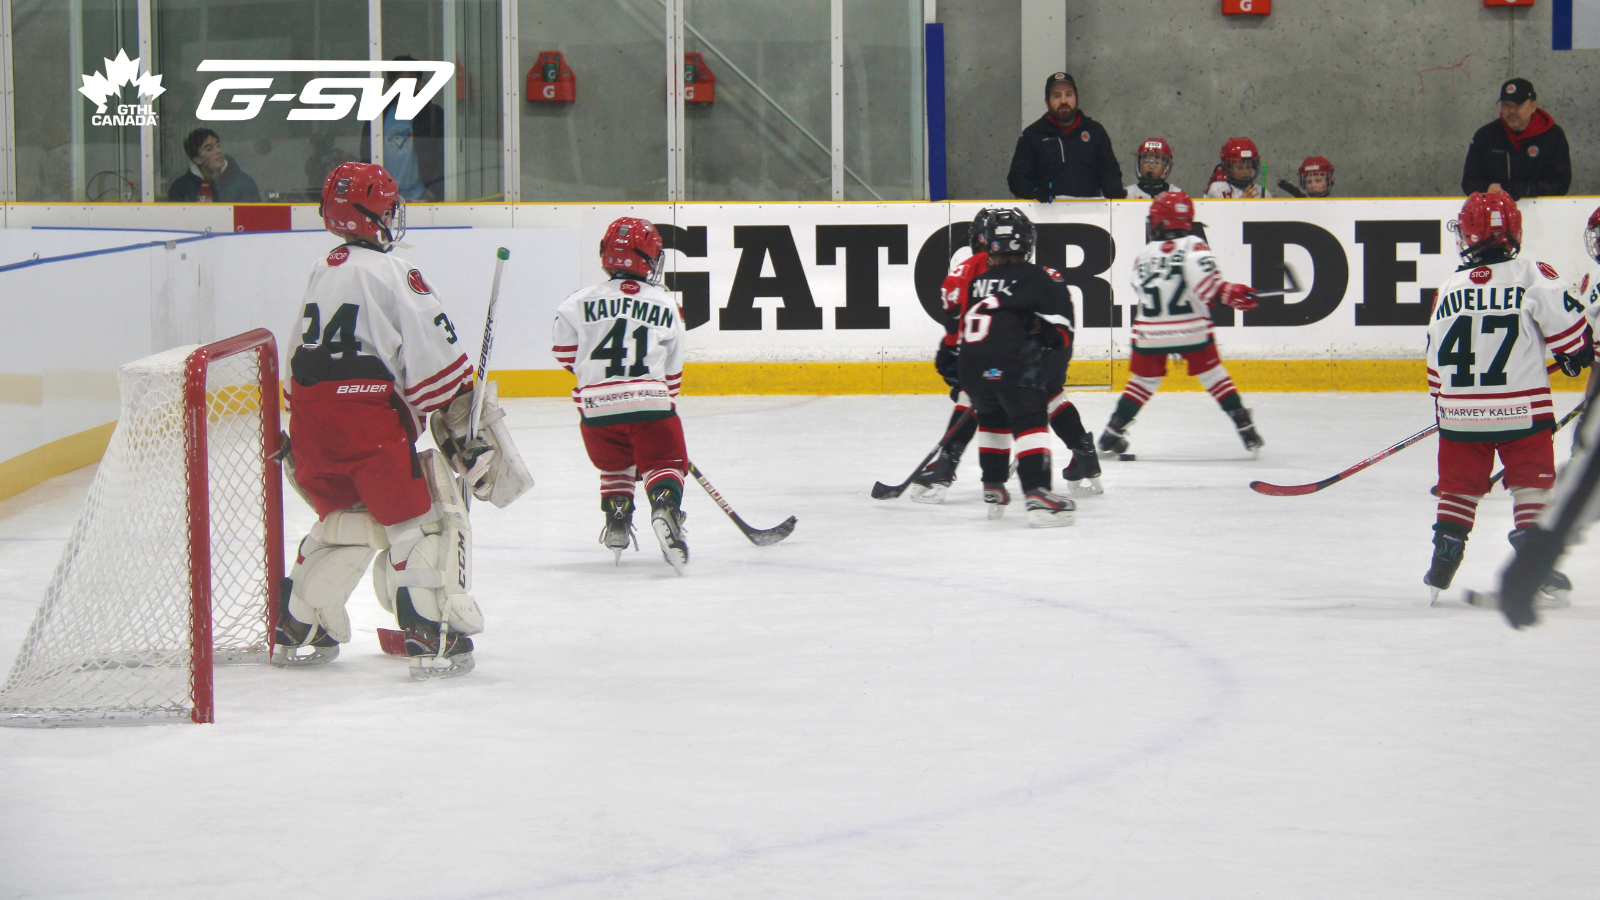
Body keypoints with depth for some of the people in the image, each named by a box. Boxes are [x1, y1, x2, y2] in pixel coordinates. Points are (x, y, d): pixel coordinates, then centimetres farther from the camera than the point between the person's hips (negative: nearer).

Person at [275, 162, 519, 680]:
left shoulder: (322, 273, 18)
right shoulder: (390, 273, -7)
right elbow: (435, 363, -11)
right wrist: (466, 430, -8)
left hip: (309, 422, 8)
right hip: (370, 418, -8)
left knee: (345, 520, 23)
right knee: (420, 520, -1)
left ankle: (295, 629, 25)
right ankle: (434, 637, -8)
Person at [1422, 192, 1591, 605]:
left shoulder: (1449, 289, 5)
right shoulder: (1533, 276, -7)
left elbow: (1437, 358, 11)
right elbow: (1565, 323, -9)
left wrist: (1443, 402, 24)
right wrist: (1578, 355, 13)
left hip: (1460, 413, 3)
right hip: (1522, 412, -3)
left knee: (1458, 488, 15)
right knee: (1532, 485, 7)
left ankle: (1442, 567, 16)